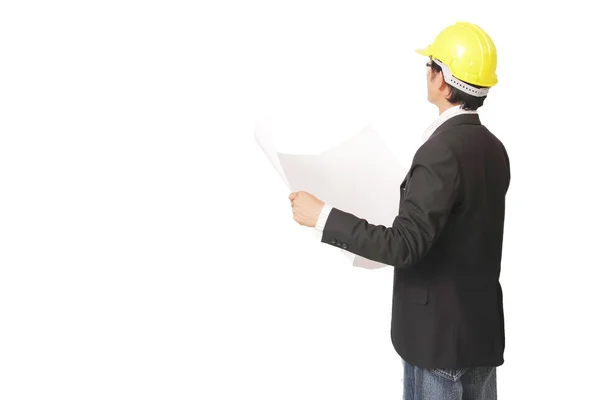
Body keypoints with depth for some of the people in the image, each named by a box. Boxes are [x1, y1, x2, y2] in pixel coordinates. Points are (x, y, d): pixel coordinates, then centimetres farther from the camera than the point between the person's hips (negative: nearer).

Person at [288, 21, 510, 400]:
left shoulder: (441, 151, -23)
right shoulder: (493, 147, 5)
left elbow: (404, 245, -27)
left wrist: (323, 215, -23)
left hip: (439, 332, -8)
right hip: (482, 327, 8)